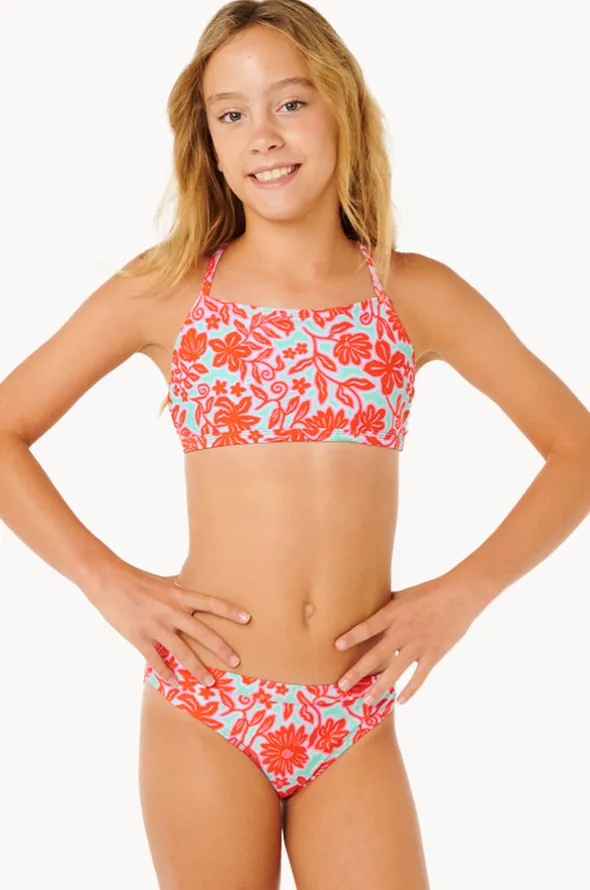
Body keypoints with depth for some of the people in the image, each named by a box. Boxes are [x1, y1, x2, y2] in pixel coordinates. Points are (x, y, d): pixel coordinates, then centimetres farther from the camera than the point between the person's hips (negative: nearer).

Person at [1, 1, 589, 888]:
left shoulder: (416, 296, 3)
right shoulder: (166, 290, 0)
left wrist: (465, 591, -2)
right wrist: (107, 580, -6)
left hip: (356, 725, 1)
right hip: (205, 712, -1)